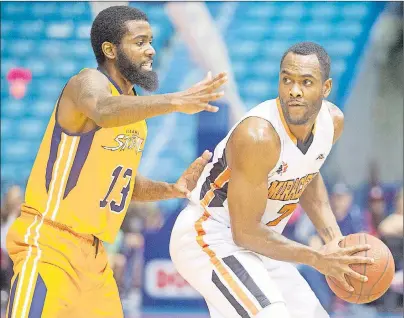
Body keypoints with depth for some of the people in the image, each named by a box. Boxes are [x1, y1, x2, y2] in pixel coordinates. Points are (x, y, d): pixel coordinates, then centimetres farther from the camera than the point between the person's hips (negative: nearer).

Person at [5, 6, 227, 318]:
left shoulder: (135, 105, 15)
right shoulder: (90, 82, -11)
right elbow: (104, 111, -37)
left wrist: (170, 189, 6)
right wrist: (174, 101, -51)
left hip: (92, 252, 9)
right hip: (49, 243, -9)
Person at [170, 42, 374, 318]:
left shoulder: (333, 121, -6)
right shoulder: (257, 136, -30)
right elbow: (245, 231, -25)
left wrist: (334, 237, 4)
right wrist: (317, 259, -20)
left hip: (255, 243, 9)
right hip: (208, 238, -9)